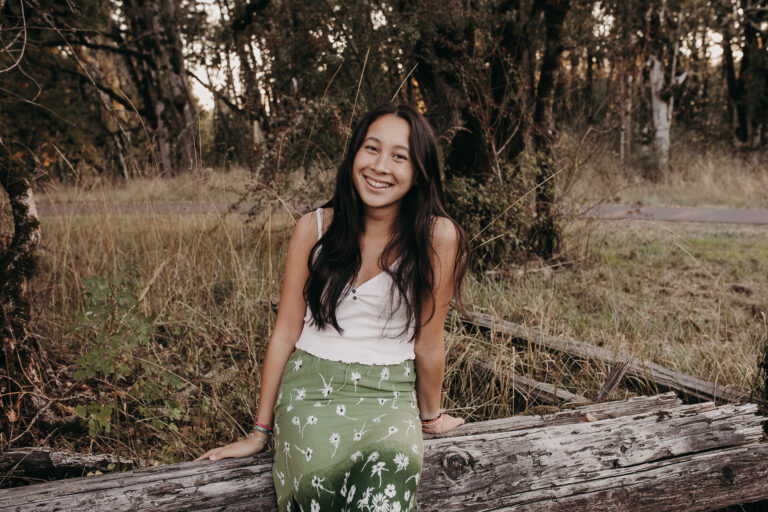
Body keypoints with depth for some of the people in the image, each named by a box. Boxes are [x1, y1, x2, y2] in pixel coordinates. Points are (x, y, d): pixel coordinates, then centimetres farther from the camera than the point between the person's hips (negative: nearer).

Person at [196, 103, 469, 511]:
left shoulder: (437, 237, -9)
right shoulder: (314, 228, -1)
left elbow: (428, 343, 2)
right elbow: (286, 332, 3)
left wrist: (430, 416, 14)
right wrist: (260, 432, 7)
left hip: (388, 392, 0)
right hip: (311, 386, 1)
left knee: (390, 468, -34)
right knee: (320, 478, -31)